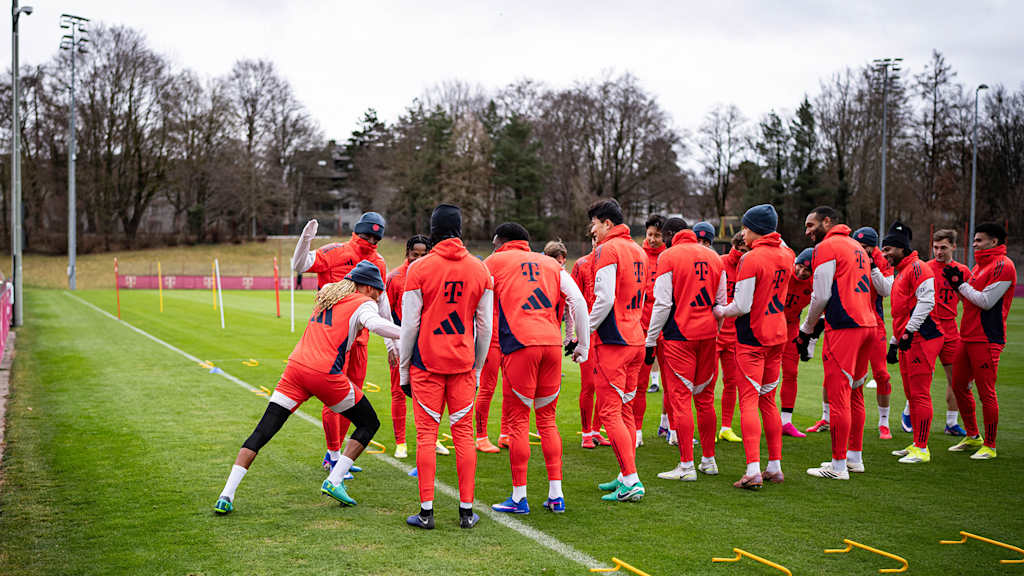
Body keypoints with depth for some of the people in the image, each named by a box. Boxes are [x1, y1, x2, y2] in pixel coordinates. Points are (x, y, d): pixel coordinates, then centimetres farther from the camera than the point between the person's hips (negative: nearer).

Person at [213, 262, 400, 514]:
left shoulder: (327, 296, 22)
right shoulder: (363, 303, 3)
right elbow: (376, 325, -17)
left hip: (296, 367, 6)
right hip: (325, 373, -6)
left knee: (261, 433, 6)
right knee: (369, 424, 13)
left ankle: (226, 496, -1)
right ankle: (334, 482, 3)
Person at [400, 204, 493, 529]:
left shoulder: (419, 269, -6)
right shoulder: (479, 270, 3)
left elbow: (409, 325, -5)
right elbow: (485, 326, 7)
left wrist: (403, 369, 4)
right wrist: (478, 368, 17)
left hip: (427, 361, -2)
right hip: (464, 363, 2)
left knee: (426, 433, 3)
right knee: (463, 433, 7)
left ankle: (426, 511, 4)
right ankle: (467, 511, 10)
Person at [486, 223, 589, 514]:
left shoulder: (494, 263, 10)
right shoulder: (551, 264, 20)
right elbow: (578, 301, 13)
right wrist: (583, 345, 18)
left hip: (520, 345, -4)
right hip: (552, 343, 4)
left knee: (517, 421, 2)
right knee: (547, 419, 13)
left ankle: (519, 497, 6)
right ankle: (556, 495, 13)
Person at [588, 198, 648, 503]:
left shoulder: (607, 250, -12)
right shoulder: (638, 251, 14)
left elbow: (605, 299, -19)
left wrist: (584, 331, -10)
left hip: (612, 341, -8)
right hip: (635, 339, 8)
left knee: (610, 412, -5)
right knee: (625, 409, 15)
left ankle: (631, 482, -8)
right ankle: (627, 476, 19)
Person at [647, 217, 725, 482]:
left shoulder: (668, 257, -6)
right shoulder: (713, 257, 11)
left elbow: (662, 304, -10)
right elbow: (721, 302, 13)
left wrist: (650, 341, -4)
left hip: (679, 335, -5)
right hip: (708, 334, 6)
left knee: (680, 398, -2)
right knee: (705, 397, 14)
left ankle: (686, 466, -2)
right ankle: (709, 460, 21)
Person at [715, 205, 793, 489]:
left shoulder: (751, 259, -17)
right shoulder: (786, 255, 5)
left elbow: (742, 307, -18)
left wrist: (722, 312, 3)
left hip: (752, 337, -7)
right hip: (778, 336, 7)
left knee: (749, 402, -6)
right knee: (768, 400, 15)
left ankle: (753, 471, -12)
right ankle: (775, 467, 19)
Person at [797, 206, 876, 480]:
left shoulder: (826, 247, -6)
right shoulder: (857, 247, 20)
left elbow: (821, 296, -9)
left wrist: (806, 330, 2)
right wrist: (823, 320, 19)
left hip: (844, 328, -9)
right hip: (867, 324, 9)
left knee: (838, 395, -6)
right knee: (854, 393, 16)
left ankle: (839, 466, -4)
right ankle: (855, 457, 23)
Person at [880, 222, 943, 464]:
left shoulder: (917, 267, -8)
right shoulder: (900, 274, 23)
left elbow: (926, 301, -20)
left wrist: (909, 331, -22)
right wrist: (894, 343, 25)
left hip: (921, 339, -10)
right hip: (907, 342, 10)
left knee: (920, 394, -8)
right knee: (911, 395, 13)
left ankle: (922, 450, -6)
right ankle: (916, 444, 20)